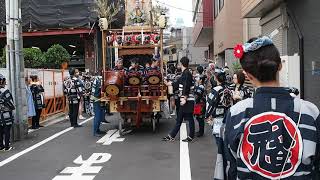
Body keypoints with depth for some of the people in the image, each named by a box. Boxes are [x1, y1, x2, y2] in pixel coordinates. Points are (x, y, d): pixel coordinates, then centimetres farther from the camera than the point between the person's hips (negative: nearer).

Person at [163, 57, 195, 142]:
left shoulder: (187, 73, -13)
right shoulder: (184, 73, 16)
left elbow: (187, 87, -22)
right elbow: (179, 83, 28)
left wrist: (184, 98, -26)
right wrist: (170, 83, 42)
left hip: (187, 100, -10)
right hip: (184, 100, 10)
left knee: (189, 118, 1)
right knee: (179, 119, 11)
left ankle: (191, 137, 12)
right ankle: (171, 136, 17)